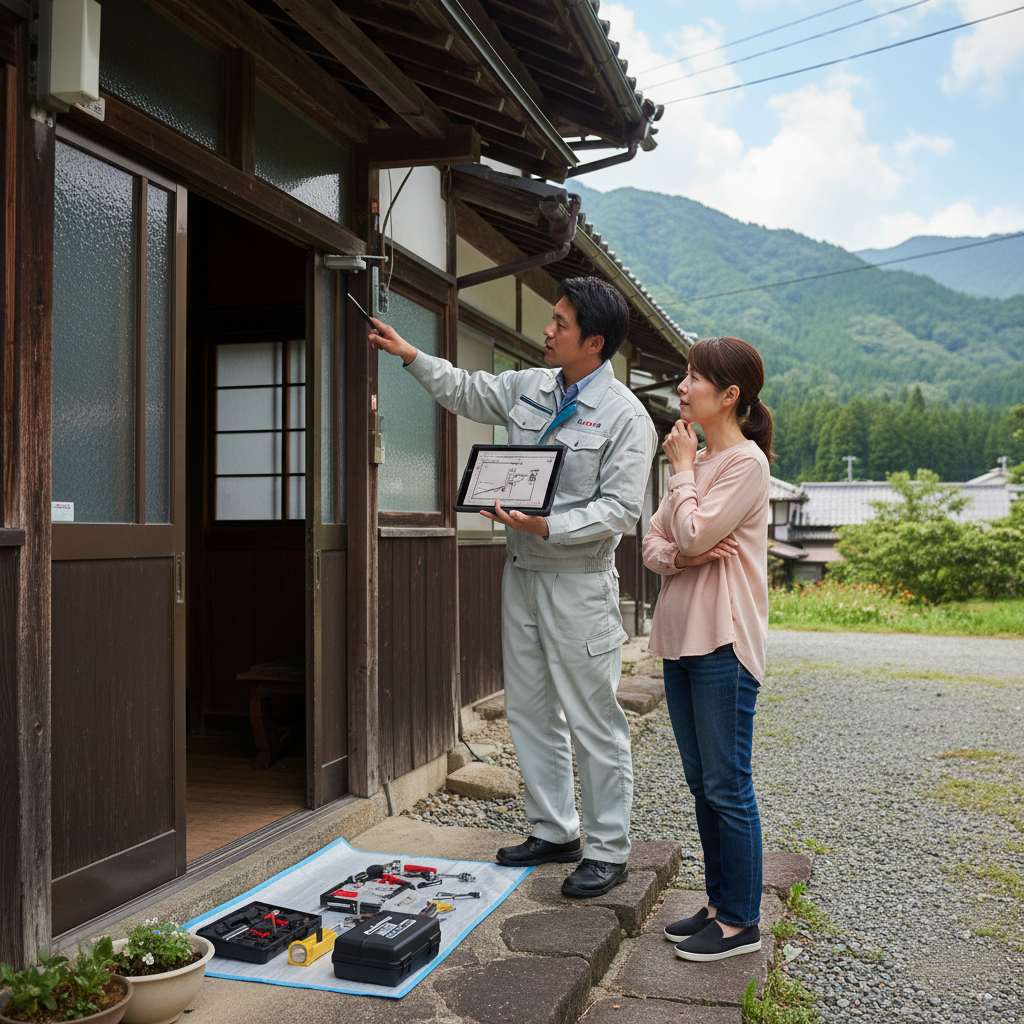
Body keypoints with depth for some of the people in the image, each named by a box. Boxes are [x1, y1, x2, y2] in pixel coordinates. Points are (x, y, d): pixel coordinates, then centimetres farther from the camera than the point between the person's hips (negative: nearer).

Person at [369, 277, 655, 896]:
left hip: (579, 583, -7)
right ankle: (555, 832, 28)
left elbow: (619, 509, -17)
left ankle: (609, 851, 13)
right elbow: (466, 392, 26)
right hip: (522, 572, 8)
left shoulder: (625, 416, -11)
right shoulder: (529, 387, 10)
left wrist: (546, 525, -26)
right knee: (530, 711, 14)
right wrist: (409, 354, 20)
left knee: (593, 720, -1)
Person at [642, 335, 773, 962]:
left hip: (724, 640, -9)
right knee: (702, 782, 15)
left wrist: (683, 468, -8)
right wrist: (677, 557, -9)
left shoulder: (746, 461, -11)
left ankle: (741, 923, 12)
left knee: (727, 785, -1)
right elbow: (654, 542, 12)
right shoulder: (696, 459, 15)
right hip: (681, 634, 9)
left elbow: (693, 534, -20)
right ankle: (719, 903, 27)